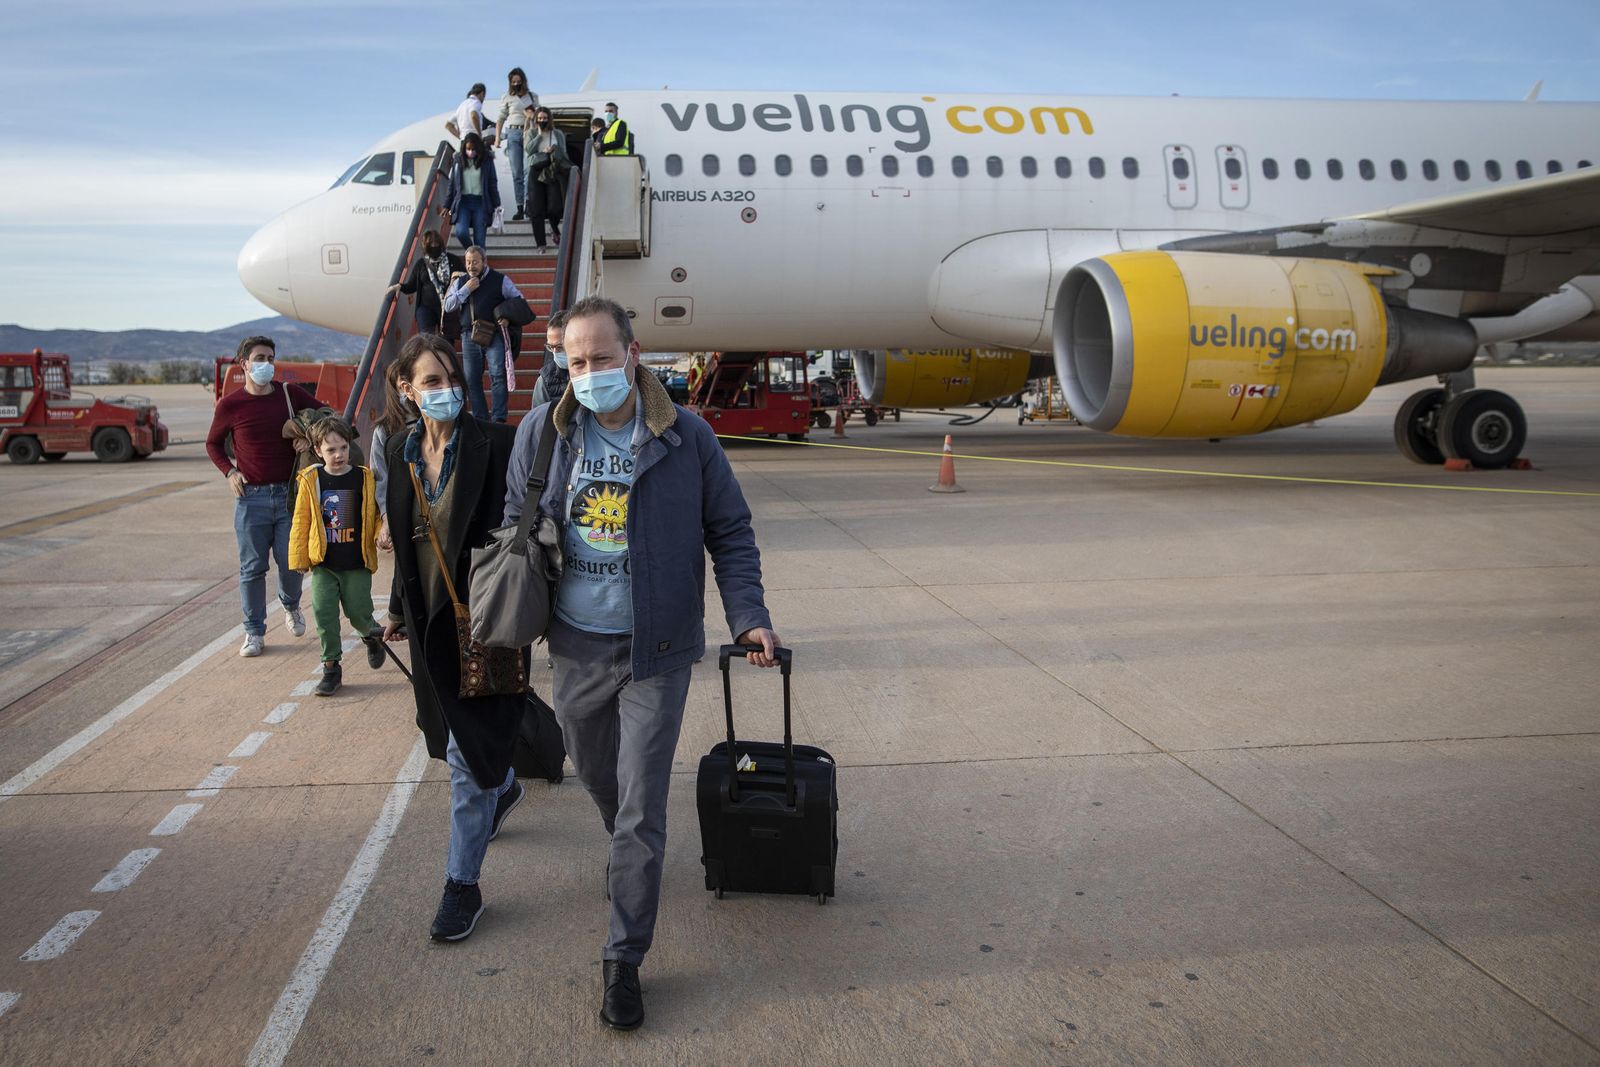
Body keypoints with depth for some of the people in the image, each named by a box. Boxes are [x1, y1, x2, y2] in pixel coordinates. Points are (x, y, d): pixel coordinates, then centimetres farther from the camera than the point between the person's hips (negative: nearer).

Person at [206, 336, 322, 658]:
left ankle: (291, 605, 33)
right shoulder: (230, 405, -2)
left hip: (289, 493, 1)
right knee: (252, 568, 3)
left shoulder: (290, 394, 1)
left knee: (291, 563, 2)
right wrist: (230, 472, -3)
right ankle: (254, 632, 15)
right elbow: (213, 444, 12)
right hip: (251, 497, -1)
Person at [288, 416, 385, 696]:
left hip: (357, 564, -1)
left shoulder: (365, 478, -3)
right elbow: (301, 523, 4)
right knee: (324, 614, 0)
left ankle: (372, 636, 37)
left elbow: (379, 513, 4)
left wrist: (382, 535, -16)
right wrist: (299, 558, 4)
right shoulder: (310, 481, -2)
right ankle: (331, 667, 12)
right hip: (323, 564, 1)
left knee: (358, 613, 3)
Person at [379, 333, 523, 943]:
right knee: (448, 730, 22)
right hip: (429, 616, 7)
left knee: (469, 748, -2)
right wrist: (399, 609, 19)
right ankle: (504, 787, 54)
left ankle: (463, 883, 10)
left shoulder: (490, 444, -14)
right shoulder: (401, 451, 4)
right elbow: (404, 538, 14)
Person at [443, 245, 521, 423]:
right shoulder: (460, 282, 13)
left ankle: (498, 420, -15)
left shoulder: (500, 280, 2)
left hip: (494, 335, -4)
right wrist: (465, 290, -5)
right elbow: (448, 306, 6)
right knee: (472, 380, 4)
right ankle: (480, 420, 12)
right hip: (469, 336, 4)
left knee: (498, 375, -15)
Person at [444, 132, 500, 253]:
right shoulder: (459, 161, 5)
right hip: (463, 202, 1)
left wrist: (496, 205, 1)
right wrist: (447, 206, 10)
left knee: (479, 238, -3)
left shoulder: (486, 161, 1)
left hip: (480, 202, -1)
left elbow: (493, 184, 5)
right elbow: (452, 184, 10)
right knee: (461, 232, -16)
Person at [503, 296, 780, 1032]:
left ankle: (624, 960, 11)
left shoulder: (687, 438, -8)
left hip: (656, 652, -3)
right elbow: (514, 527, 8)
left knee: (641, 812, -2)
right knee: (596, 777, 22)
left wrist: (749, 616, -11)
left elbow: (729, 533, 0)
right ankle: (627, 854, 53)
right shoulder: (541, 432, -2)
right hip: (576, 646, 3)